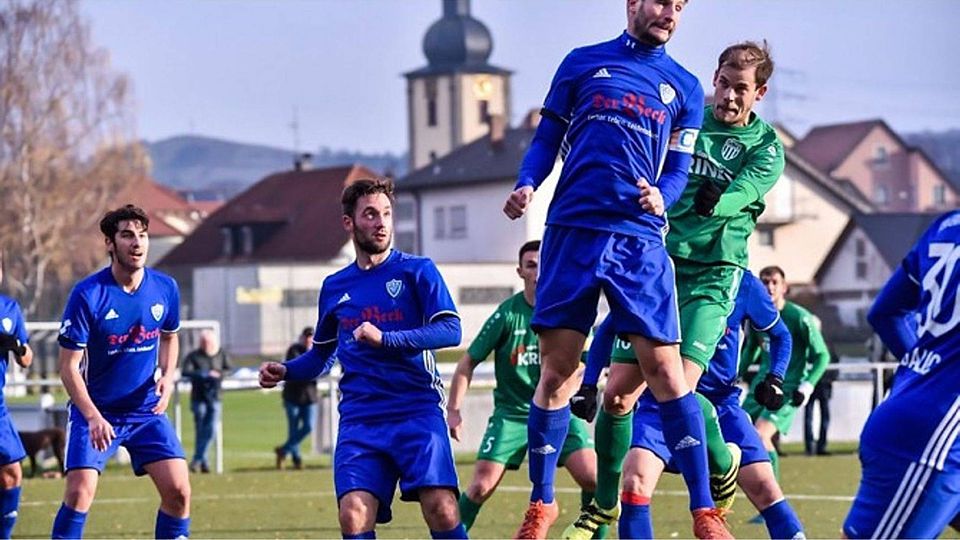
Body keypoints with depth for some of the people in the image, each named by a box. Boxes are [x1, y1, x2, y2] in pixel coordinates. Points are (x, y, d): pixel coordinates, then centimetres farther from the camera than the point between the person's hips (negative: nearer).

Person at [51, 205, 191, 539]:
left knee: (178, 489, -7)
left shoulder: (165, 288, -4)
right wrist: (93, 417, -25)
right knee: (80, 491, -18)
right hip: (95, 412, -4)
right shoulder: (87, 295, -17)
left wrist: (168, 376, -2)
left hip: (148, 411, 4)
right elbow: (69, 367, -14)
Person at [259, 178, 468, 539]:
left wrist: (386, 339, -19)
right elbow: (322, 356, 28)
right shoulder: (335, 288, 16)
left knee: (441, 509, -18)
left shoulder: (417, 271, 4)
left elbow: (450, 330, -8)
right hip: (359, 419, 3)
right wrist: (284, 372, 8)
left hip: (417, 411, -3)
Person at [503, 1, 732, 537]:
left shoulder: (685, 87, 14)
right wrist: (526, 186, -7)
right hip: (572, 231, 0)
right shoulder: (583, 63, 12)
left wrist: (661, 196, -12)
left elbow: (678, 169, 11)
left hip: (639, 239, 0)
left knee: (665, 369, -6)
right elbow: (547, 138, 12)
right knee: (556, 369, 2)